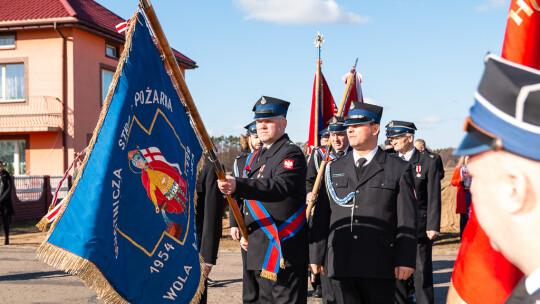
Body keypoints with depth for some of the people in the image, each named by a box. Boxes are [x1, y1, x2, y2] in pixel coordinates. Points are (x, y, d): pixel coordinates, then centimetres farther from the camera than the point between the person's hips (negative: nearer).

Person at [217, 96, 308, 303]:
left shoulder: (291, 153, -11)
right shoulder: (255, 157, 18)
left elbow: (280, 187, -31)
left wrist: (238, 186, -42)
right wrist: (245, 232, 19)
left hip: (284, 248, -9)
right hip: (261, 248, 9)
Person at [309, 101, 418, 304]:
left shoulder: (399, 169, 3)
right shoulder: (333, 169, 13)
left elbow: (407, 220, -1)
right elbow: (321, 217, 11)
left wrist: (406, 260, -8)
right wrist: (316, 255, 7)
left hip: (379, 266, -2)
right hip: (340, 265, 3)